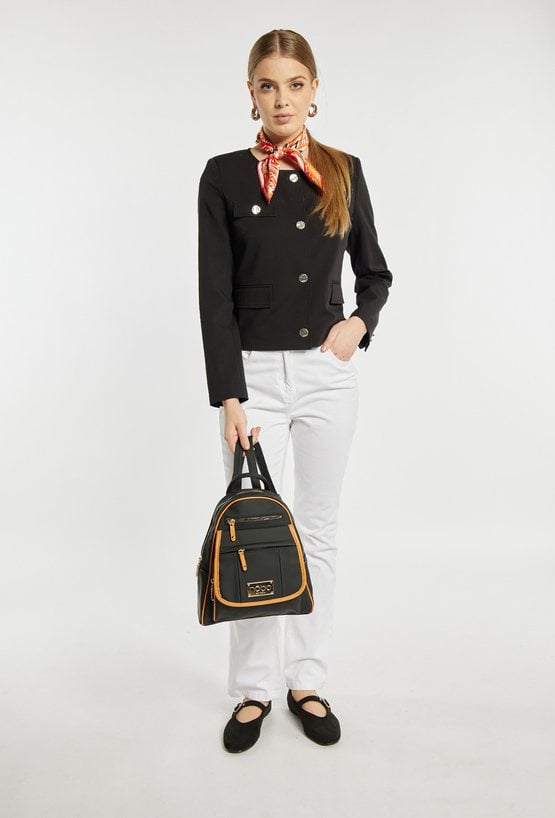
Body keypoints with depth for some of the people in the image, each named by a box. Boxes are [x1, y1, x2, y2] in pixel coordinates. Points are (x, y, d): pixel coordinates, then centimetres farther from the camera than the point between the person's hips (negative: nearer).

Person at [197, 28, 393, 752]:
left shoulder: (344, 172, 5)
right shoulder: (225, 176, -2)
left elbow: (375, 271, 14)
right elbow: (215, 295, -8)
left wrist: (359, 321, -7)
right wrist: (229, 398, -15)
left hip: (327, 372, 2)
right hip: (253, 372, -2)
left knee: (318, 528, 9)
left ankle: (308, 681, 25)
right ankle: (254, 689, 21)